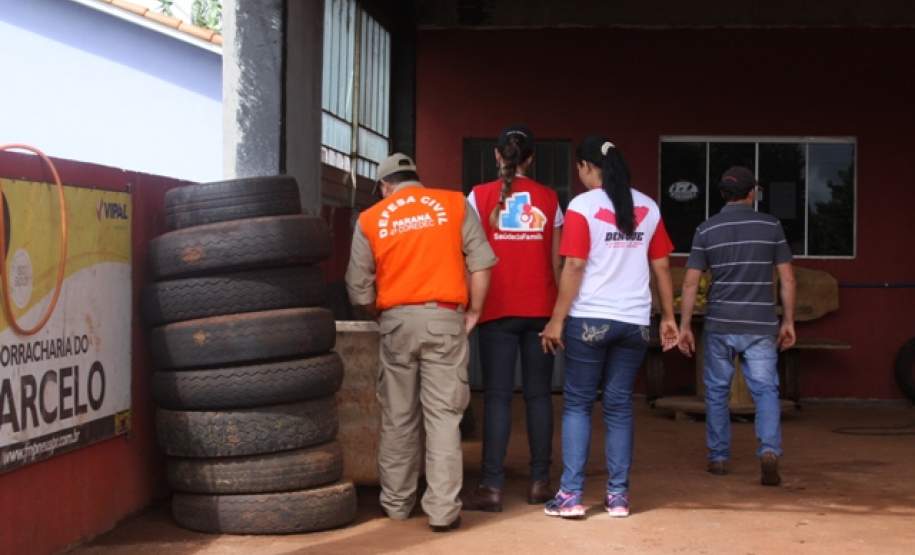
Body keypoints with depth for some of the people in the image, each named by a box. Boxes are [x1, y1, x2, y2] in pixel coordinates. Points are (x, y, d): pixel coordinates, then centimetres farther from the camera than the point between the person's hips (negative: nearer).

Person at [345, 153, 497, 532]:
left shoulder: (370, 219, 7)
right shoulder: (455, 203, 6)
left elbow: (359, 290, 6)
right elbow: (481, 262, 0)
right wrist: (474, 311, 9)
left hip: (396, 322, 1)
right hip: (444, 319, -1)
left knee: (398, 418, 11)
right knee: (443, 415, -1)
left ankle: (396, 503, 21)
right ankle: (443, 510, -3)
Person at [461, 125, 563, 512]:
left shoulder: (480, 196, 0)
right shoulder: (548, 198, 5)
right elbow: (556, 261, 7)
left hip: (497, 309, -2)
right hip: (540, 309, 2)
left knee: (497, 396, -1)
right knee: (539, 394, 8)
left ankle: (492, 487, -4)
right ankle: (539, 482, 11)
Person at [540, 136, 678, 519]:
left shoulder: (583, 205, -6)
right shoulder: (648, 208, 7)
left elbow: (574, 267, -10)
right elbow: (661, 266, 9)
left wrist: (557, 320, -6)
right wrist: (668, 317, 17)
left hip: (589, 319, -3)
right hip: (634, 321, 4)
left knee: (577, 404, 5)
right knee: (619, 406, 10)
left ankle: (570, 495, 2)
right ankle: (618, 495, 10)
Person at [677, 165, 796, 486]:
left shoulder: (706, 230, 1)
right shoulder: (771, 226, 2)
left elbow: (690, 282, -2)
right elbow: (787, 279, 2)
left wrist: (684, 326, 3)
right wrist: (788, 321, 10)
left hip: (719, 326, 0)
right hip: (760, 327, 0)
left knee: (717, 391, 13)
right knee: (765, 390, 3)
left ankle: (719, 458, 19)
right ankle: (769, 450, -18)